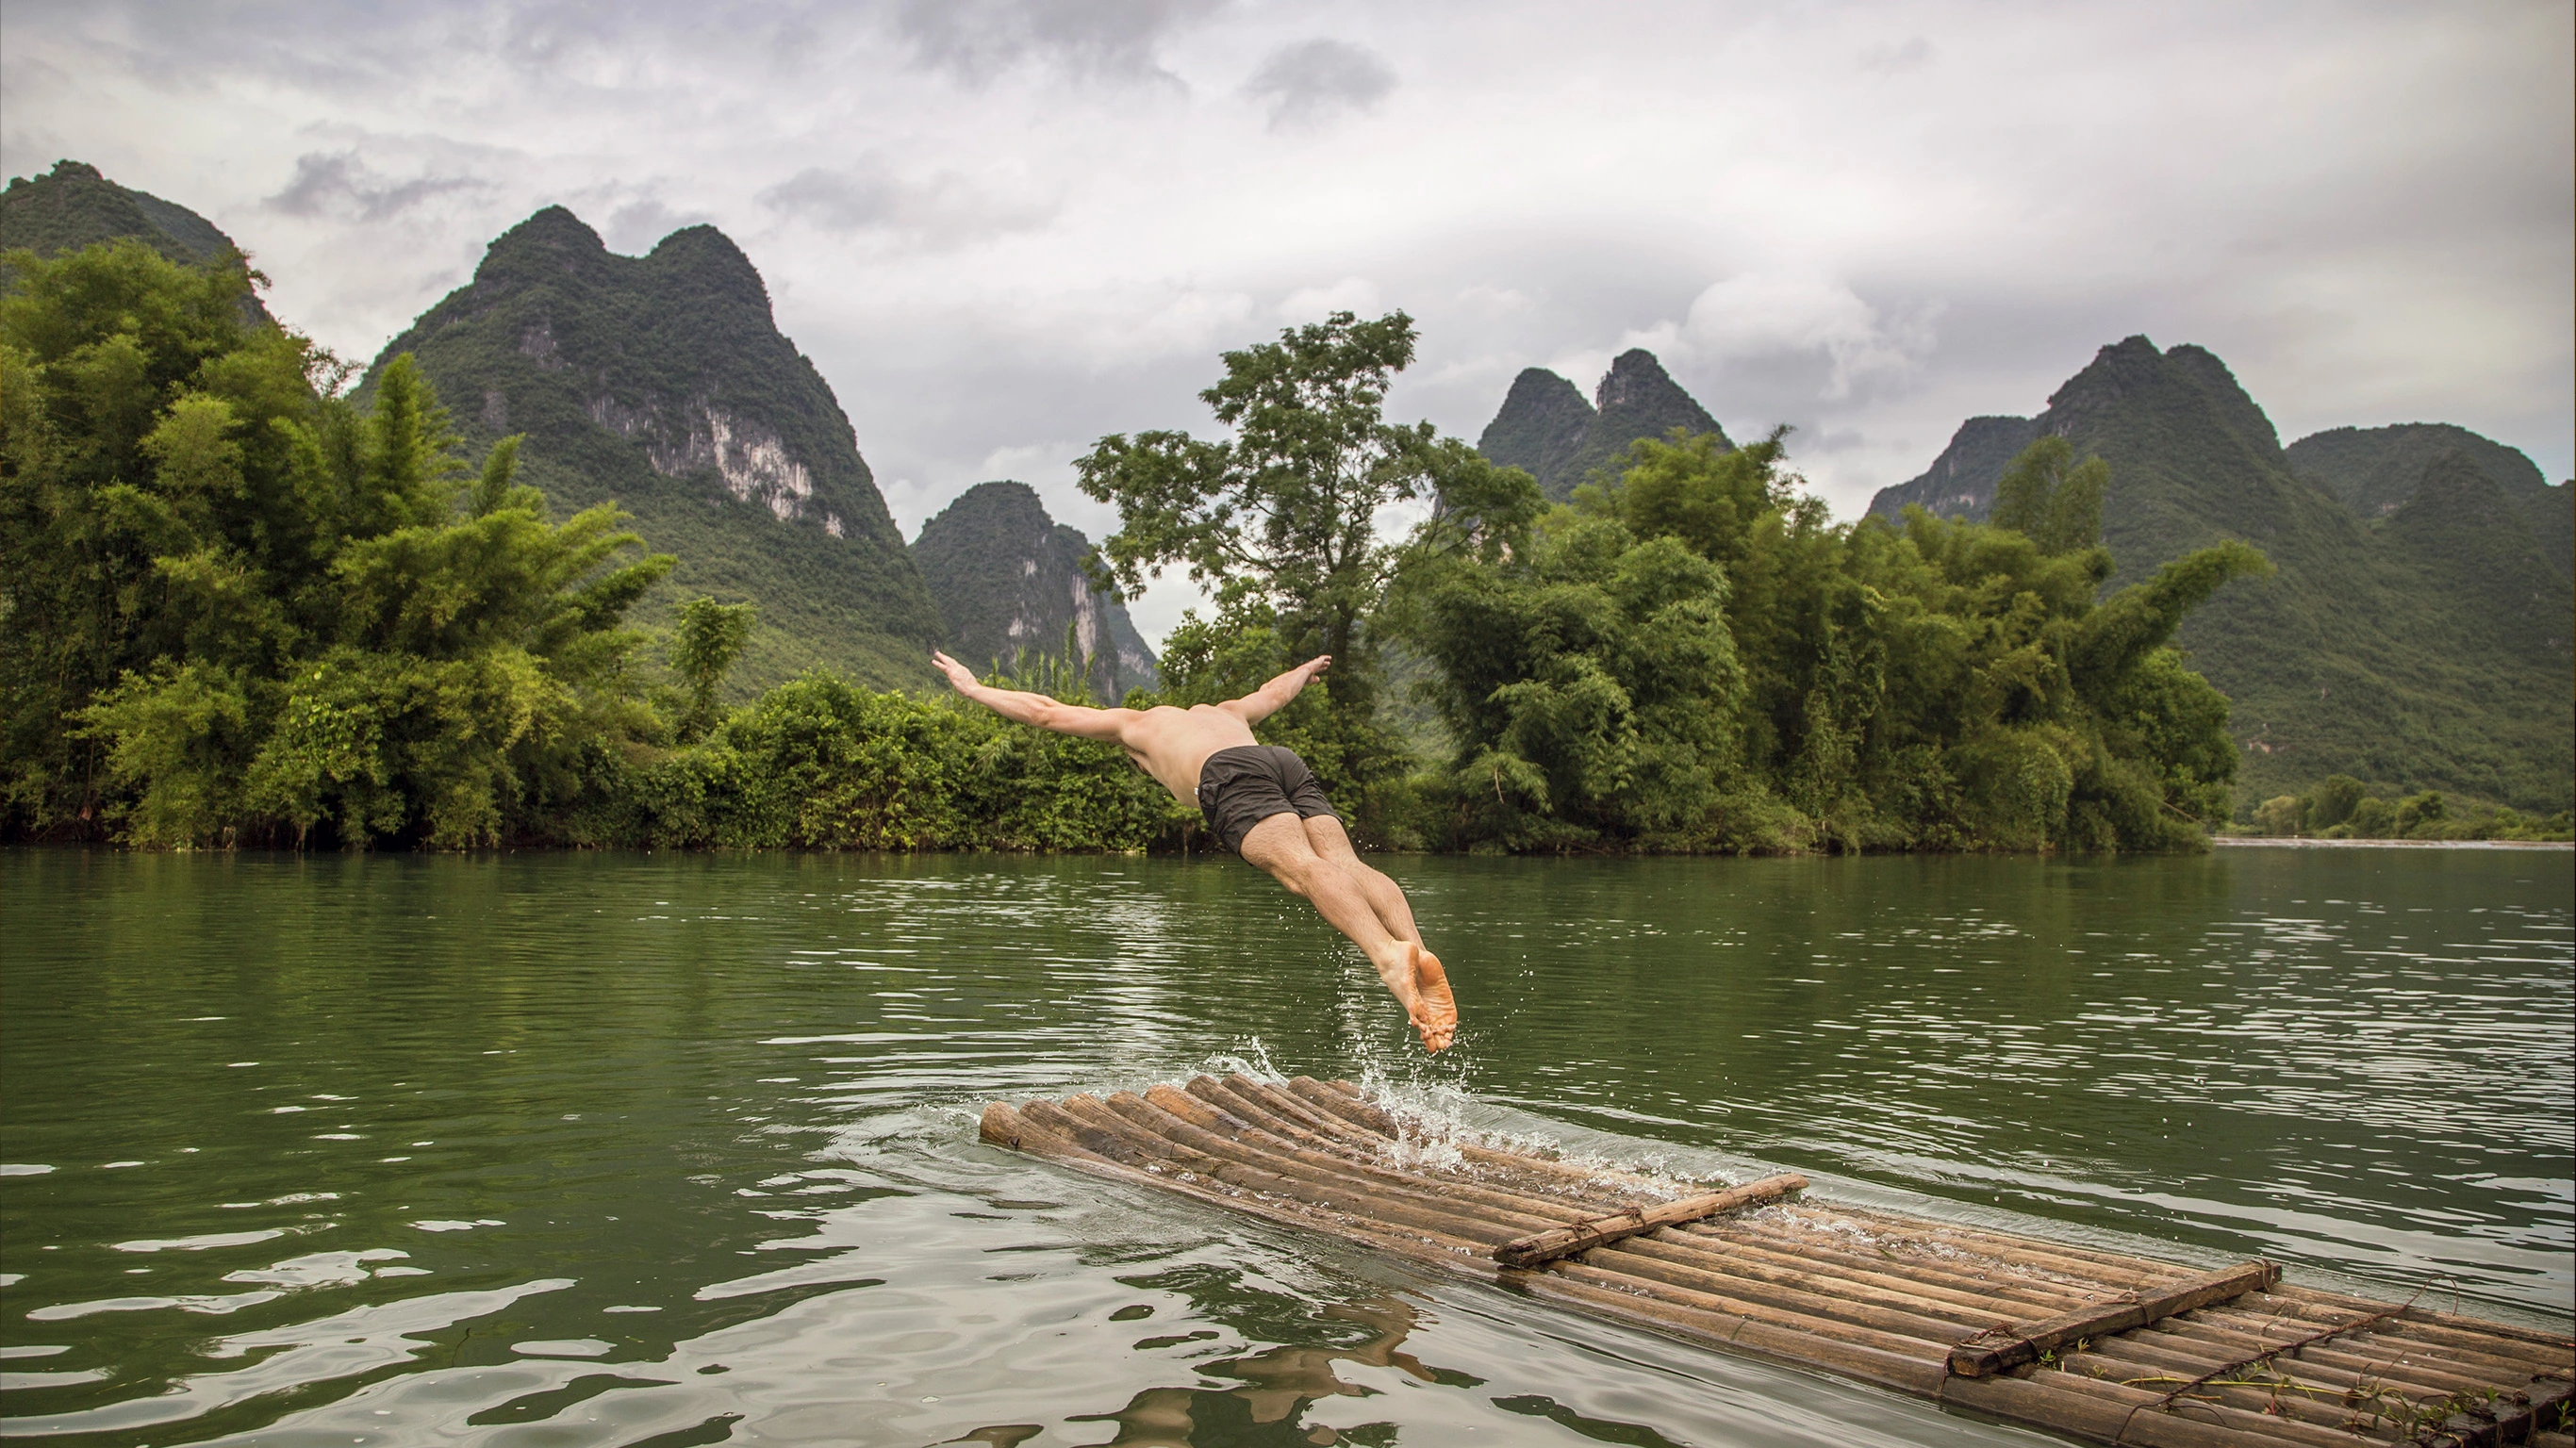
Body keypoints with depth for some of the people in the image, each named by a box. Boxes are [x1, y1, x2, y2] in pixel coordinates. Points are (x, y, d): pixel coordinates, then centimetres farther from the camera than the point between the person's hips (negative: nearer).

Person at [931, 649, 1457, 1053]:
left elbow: (1043, 711, 40)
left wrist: (974, 687, 52)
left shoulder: (1133, 724, 36)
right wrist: (1306, 669, 86)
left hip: (1233, 775, -5)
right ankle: (1417, 953, -41)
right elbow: (1273, 693, 66)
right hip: (1289, 761, 5)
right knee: (1347, 863, -14)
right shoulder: (1221, 712, 47)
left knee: (1302, 867, -26)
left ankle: (1389, 955, -51)